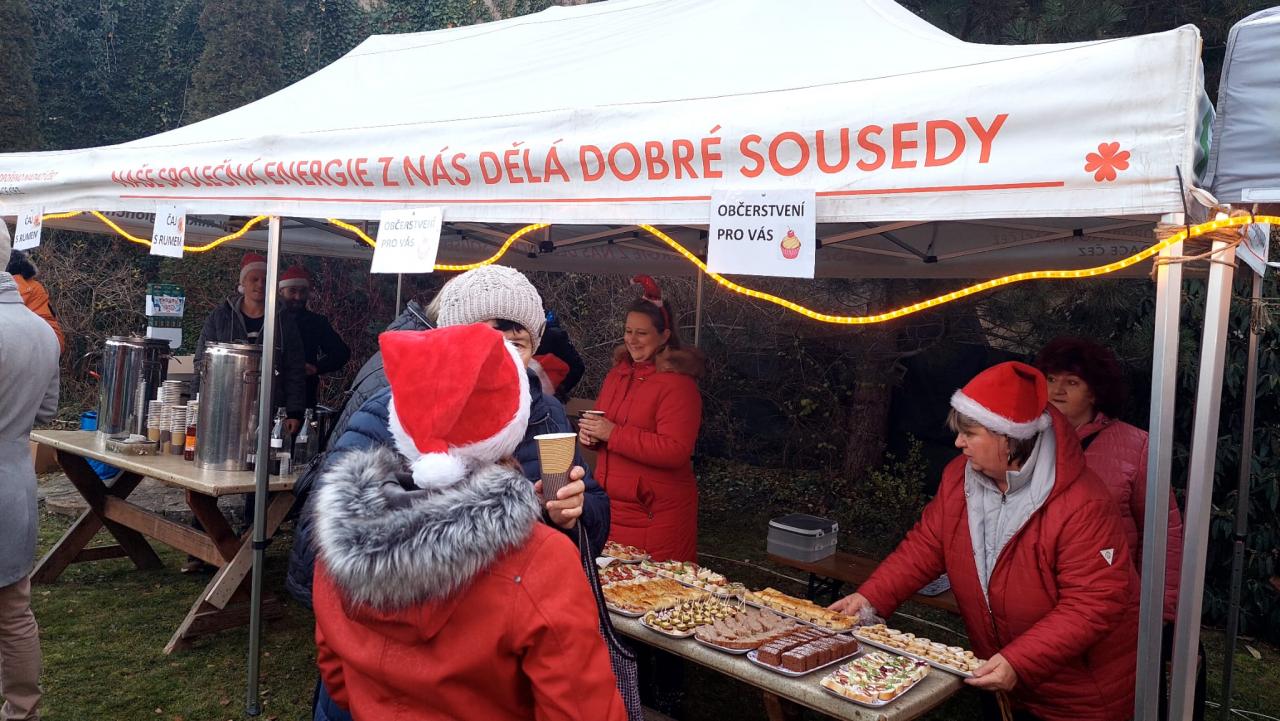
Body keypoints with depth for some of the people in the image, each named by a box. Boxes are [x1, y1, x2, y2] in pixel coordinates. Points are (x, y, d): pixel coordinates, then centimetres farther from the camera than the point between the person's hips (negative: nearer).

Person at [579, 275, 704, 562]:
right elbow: (601, 421, 22)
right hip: (611, 504, 7)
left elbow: (676, 451, -22)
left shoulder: (677, 383, -14)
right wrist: (589, 433, -2)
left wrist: (613, 434, -23)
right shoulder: (619, 372, 11)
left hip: (656, 514, -7)